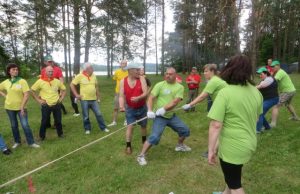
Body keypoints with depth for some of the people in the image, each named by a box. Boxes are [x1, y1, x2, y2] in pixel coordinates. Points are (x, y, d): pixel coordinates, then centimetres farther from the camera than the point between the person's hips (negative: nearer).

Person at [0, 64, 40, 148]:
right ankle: (17, 142, 30)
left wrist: (22, 107, -16)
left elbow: (26, 95, -14)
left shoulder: (22, 81, -10)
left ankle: (31, 142, 6)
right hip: (9, 107, 3)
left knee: (25, 125, -6)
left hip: (20, 107, -3)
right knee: (14, 125, 14)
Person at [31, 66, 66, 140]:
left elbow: (63, 89, 16)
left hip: (57, 105, 2)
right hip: (46, 105, -2)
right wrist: (38, 100, -3)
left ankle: (60, 133, 28)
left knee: (58, 121, 11)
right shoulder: (40, 81, -7)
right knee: (44, 122, 6)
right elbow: (32, 90, 1)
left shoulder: (57, 81, 3)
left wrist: (61, 98, 6)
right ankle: (42, 136, 22)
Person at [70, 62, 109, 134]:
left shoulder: (93, 76, 5)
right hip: (84, 100, -3)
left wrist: (98, 97, 12)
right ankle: (87, 129, 24)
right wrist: (76, 95, -8)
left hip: (93, 99, 3)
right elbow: (72, 85, -4)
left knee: (98, 114, 6)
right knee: (86, 116, 7)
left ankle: (103, 128, 17)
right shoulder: (80, 76, -8)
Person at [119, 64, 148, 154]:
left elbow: (145, 93, -22)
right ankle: (128, 146, 8)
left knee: (143, 126, 17)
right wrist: (122, 106, -33)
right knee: (130, 126, -6)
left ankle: (144, 141, 41)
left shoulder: (141, 79, -14)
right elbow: (121, 96, -15)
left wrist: (138, 98, -42)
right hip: (130, 109, -1)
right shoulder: (123, 81, -11)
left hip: (142, 108, 1)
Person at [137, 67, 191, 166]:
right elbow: (151, 98, -12)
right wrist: (150, 110, -29)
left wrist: (164, 109, -28)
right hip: (160, 116, -4)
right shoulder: (159, 85, -8)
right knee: (154, 137, -16)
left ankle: (180, 146, 43)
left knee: (185, 130, 15)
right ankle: (141, 156, 0)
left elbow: (175, 102, -15)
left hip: (171, 116, 5)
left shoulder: (180, 87, -3)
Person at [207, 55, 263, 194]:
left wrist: (211, 150, -16)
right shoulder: (256, 92, 0)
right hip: (249, 143, 8)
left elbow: (215, 125, -24)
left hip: (233, 146, -8)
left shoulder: (225, 92, -22)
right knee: (232, 174, 31)